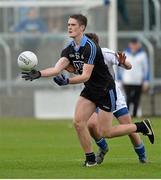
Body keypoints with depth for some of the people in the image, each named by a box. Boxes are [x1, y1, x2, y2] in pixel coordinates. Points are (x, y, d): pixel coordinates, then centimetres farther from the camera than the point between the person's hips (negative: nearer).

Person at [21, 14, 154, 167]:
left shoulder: (90, 47, -24)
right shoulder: (69, 49, 0)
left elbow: (86, 75, -28)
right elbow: (57, 68, -13)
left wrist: (67, 81, -40)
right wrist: (39, 74, -28)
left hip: (105, 90, -7)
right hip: (89, 90, 7)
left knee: (105, 133, -4)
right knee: (78, 122, -9)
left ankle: (142, 127, 14)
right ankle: (90, 158, 4)